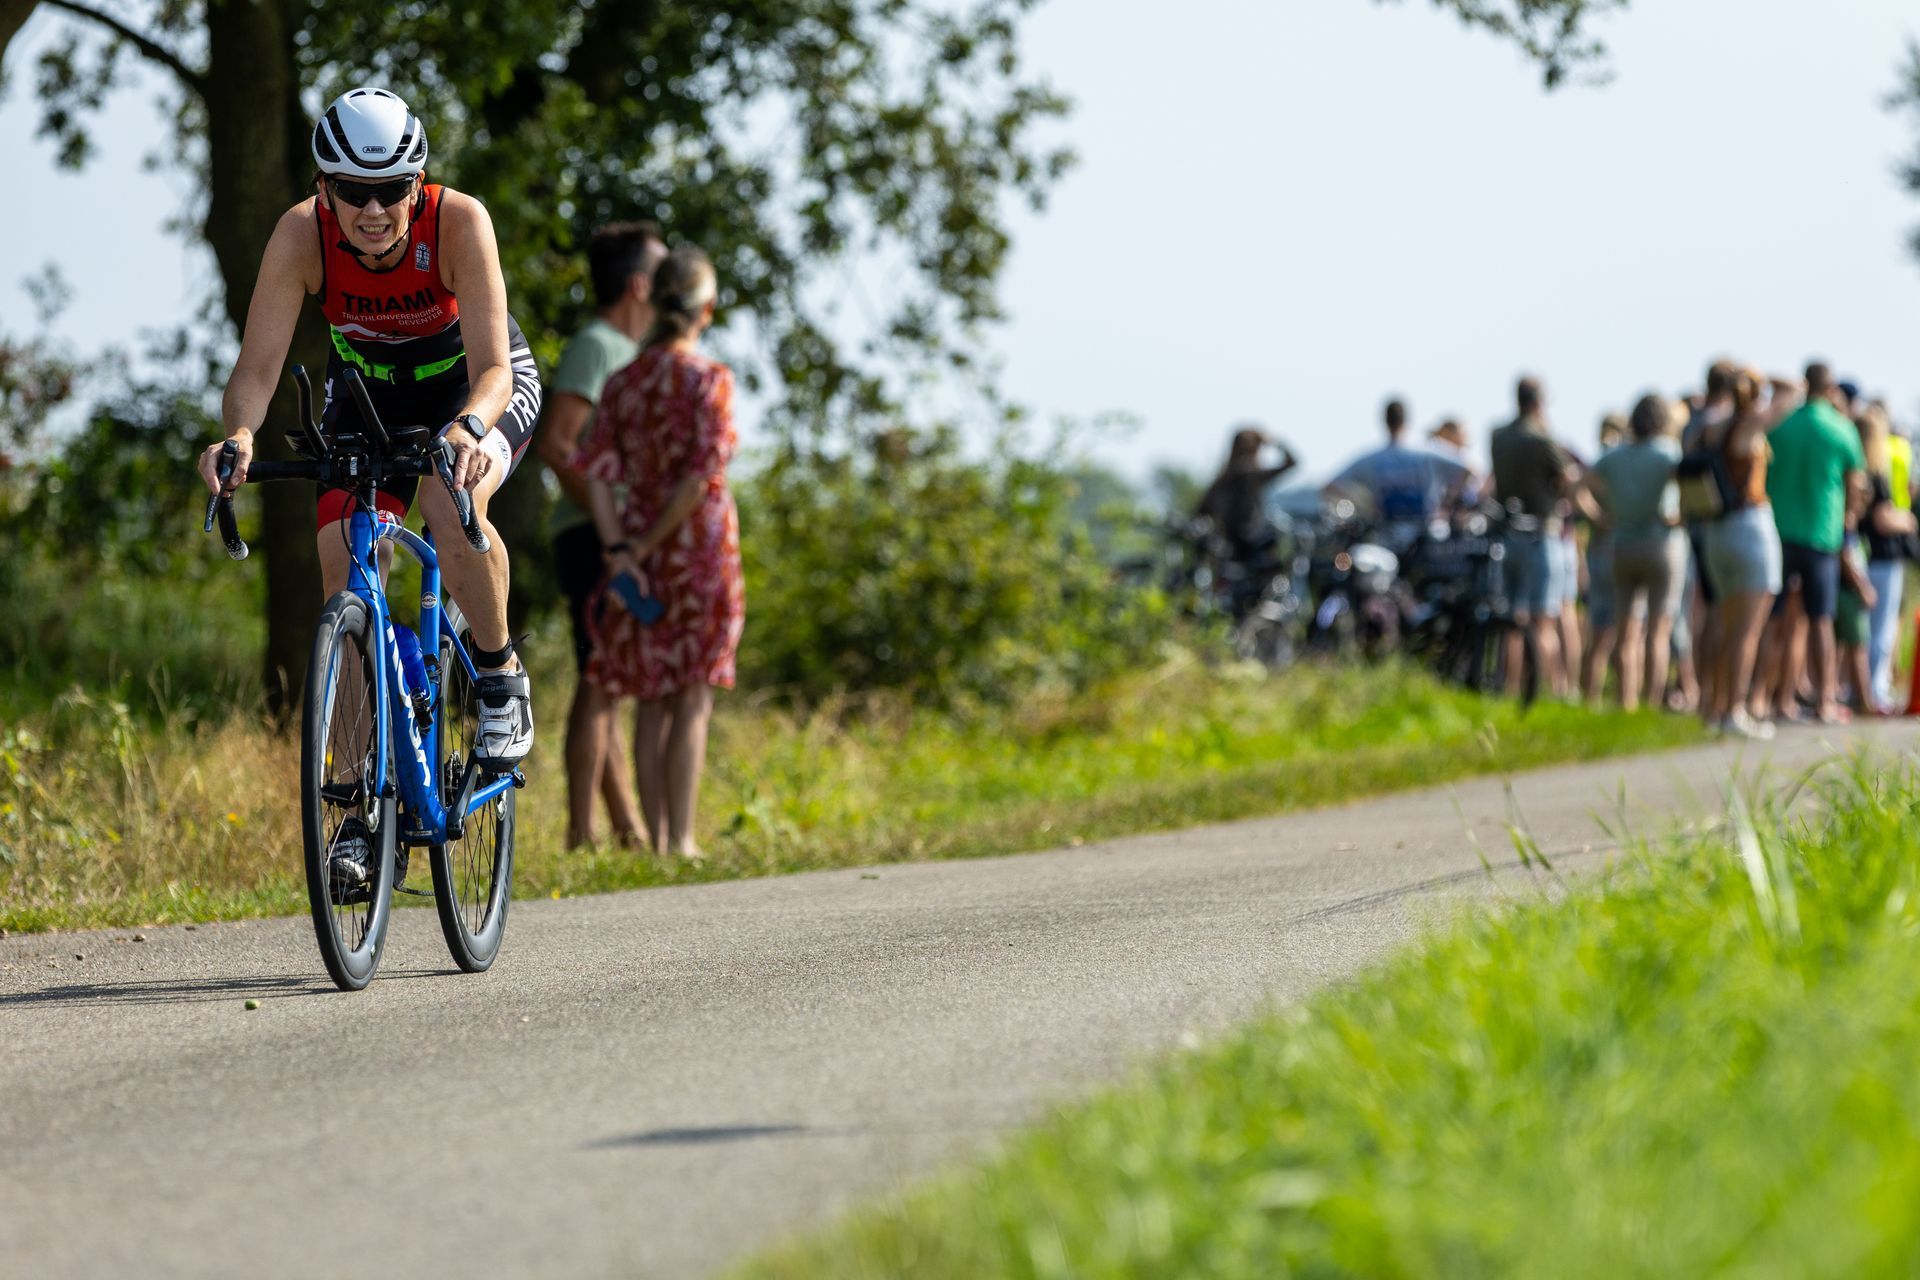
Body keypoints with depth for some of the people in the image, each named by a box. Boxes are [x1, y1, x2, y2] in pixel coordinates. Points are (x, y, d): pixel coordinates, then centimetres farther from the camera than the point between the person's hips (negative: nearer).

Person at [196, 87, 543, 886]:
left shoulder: (457, 222, -33)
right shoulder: (302, 234, -27)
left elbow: (492, 364, -38)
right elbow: (258, 366, -30)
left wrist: (469, 427, -60)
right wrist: (238, 434, -51)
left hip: (475, 387, -3)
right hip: (367, 392, 3)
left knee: (453, 503, -35)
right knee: (345, 577, -12)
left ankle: (501, 674, -9)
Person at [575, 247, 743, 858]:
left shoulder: (621, 383, 5)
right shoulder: (710, 378, -9)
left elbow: (597, 471, -6)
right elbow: (704, 472, -18)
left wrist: (619, 550, -12)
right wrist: (651, 544, -10)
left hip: (640, 543, 4)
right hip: (701, 545, -4)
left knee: (653, 702, 9)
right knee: (692, 702, 0)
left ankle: (656, 840, 8)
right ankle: (682, 840, -4)